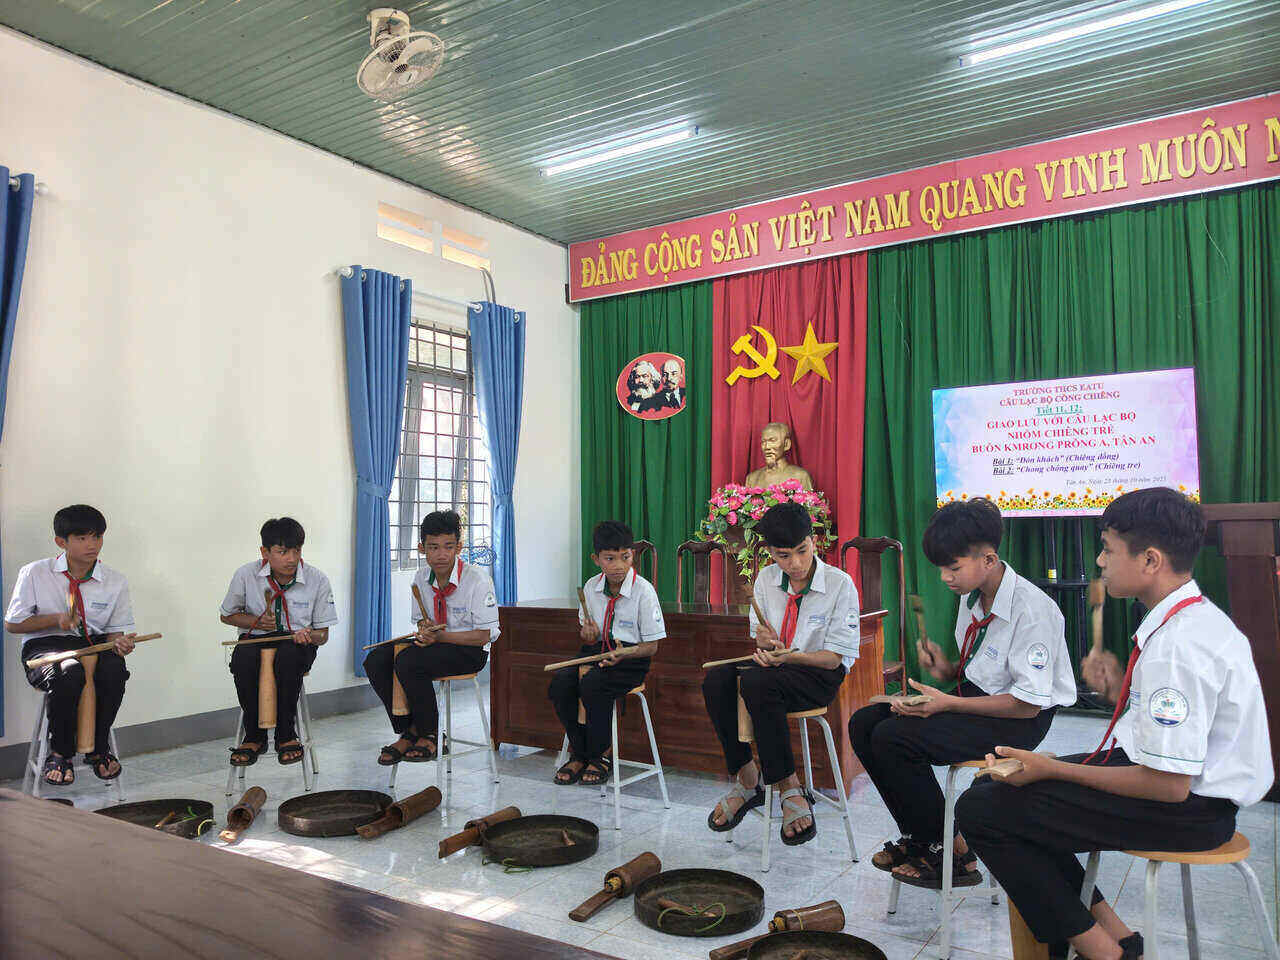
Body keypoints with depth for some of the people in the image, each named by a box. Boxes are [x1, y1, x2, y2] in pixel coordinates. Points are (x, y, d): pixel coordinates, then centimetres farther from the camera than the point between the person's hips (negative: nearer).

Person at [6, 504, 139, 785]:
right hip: (44, 646, -2)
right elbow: (12, 624, 3)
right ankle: (60, 752, -12)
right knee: (70, 672, -37)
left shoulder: (115, 582, 3)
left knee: (114, 669, -33)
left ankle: (98, 749, -8)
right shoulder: (35, 574, -1)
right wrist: (55, 619, -14)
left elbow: (115, 629, 6)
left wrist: (119, 642, -19)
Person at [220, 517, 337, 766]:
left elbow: (323, 634, -1)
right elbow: (227, 615, 11)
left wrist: (309, 635, -26)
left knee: (289, 655, -37)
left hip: (297, 641, -1)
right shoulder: (245, 575, -6)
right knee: (243, 657, -34)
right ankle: (254, 736, -15)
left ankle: (286, 735, -19)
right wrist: (256, 621, -9)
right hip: (256, 639, 1)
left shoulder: (317, 580, -8)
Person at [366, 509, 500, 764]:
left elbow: (485, 635, -16)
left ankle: (429, 735, -9)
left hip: (469, 651, -7)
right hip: (433, 644, 7)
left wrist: (439, 636, -23)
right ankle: (407, 732, -1)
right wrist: (424, 628, -10)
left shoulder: (477, 579, -17)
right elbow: (419, 619, 15)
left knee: (408, 661, -29)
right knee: (376, 660, -12)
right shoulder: (421, 577, 2)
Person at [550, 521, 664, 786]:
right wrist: (588, 635, -10)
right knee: (560, 682, -22)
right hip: (596, 652, 5)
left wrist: (625, 653, -27)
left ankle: (601, 755, -7)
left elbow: (651, 646, -8)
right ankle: (579, 752, -2)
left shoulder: (643, 590, -11)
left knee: (592, 684, -32)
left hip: (630, 659, -5)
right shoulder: (591, 587, 4)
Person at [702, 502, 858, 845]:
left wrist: (789, 655, -28)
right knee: (716, 681, -24)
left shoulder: (840, 583, -11)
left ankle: (790, 790, -23)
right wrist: (764, 641, -15)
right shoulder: (766, 579, 4)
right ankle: (746, 778, -10)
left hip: (820, 674, -5)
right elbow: (760, 639, 11)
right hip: (775, 664, 5)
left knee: (757, 682, -35)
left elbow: (834, 657, -11)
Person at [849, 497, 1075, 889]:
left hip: (1020, 722, -9)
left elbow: (1027, 704, -22)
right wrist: (947, 670, -5)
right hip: (975, 695, 9)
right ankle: (919, 837, 7)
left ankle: (951, 855, -5)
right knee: (864, 724, -3)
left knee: (893, 738, -24)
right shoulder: (972, 598, 4)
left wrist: (949, 703, -23)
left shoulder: (1032, 609, -23)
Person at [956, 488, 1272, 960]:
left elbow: (1169, 784, -26)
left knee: (980, 810, -12)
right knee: (998, 785, 12)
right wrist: (1118, 687, 1)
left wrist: (1052, 769, -18)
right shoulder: (1194, 615, 5)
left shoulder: (1178, 647, -27)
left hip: (1188, 810, -10)